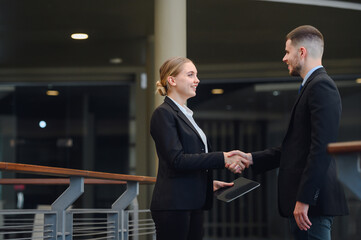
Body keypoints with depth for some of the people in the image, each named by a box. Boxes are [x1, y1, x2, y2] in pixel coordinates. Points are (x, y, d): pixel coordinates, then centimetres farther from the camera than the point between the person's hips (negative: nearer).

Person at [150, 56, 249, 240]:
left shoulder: (186, 114, 20)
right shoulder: (164, 113, -8)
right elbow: (177, 160, -18)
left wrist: (210, 183, 10)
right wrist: (222, 159, -19)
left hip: (193, 203, 9)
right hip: (173, 204, -9)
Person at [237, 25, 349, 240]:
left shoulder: (321, 86, -12)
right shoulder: (312, 86, 19)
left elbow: (321, 147, -21)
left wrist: (304, 199, -23)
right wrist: (252, 158, 17)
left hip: (312, 202, -10)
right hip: (303, 198, 10)